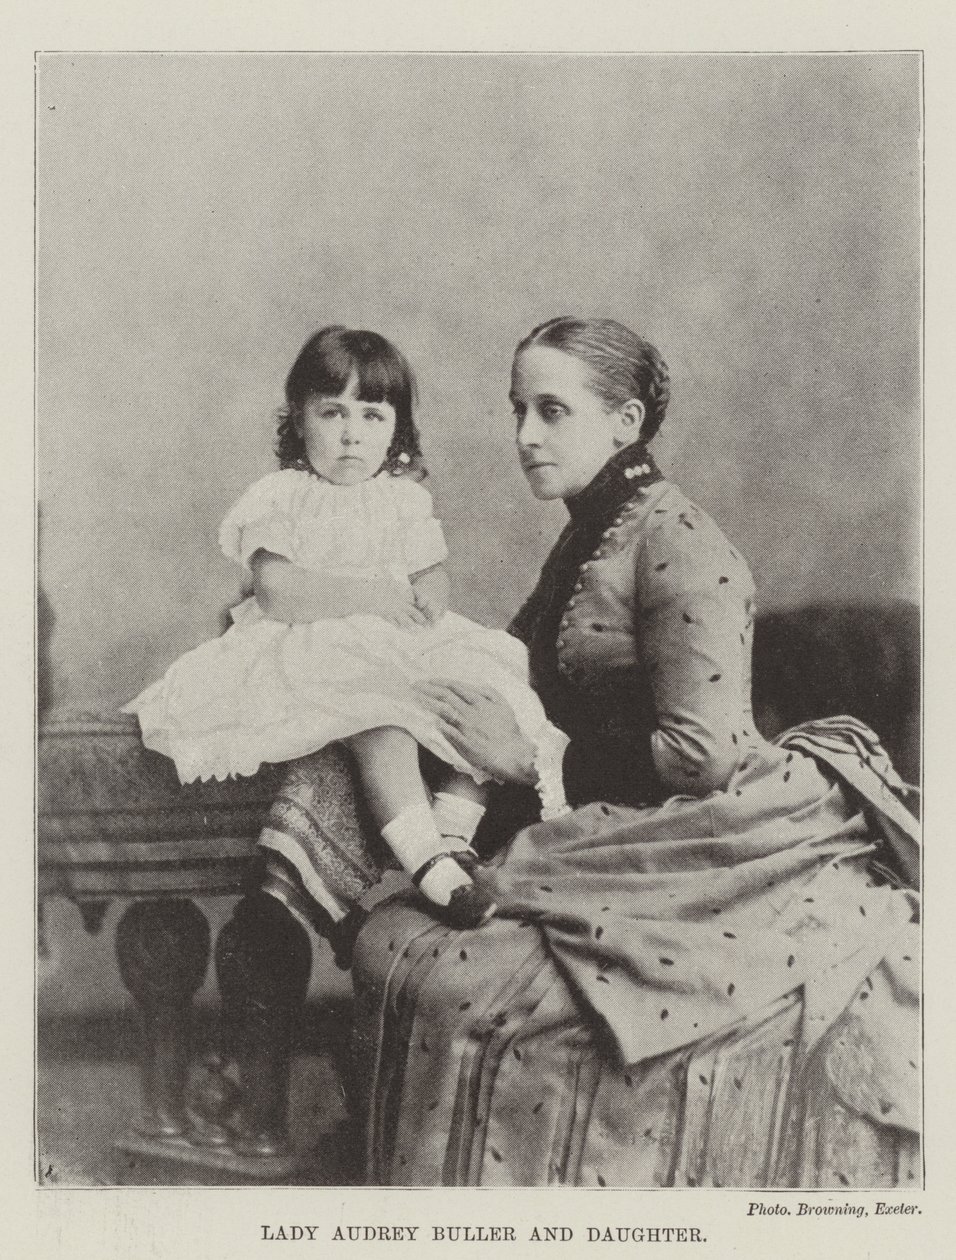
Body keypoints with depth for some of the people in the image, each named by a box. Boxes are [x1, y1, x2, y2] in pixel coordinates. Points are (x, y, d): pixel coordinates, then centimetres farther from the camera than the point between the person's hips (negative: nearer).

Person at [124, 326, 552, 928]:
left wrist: (419, 605, -18)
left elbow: (434, 584, 6)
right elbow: (277, 593, -15)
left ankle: (452, 835, -16)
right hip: (310, 650, -5)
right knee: (381, 701, -35)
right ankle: (428, 866, -39)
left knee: (490, 694, -17)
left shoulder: (406, 499, 15)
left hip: (403, 651, 6)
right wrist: (372, 595, -18)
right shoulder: (281, 498, 0)